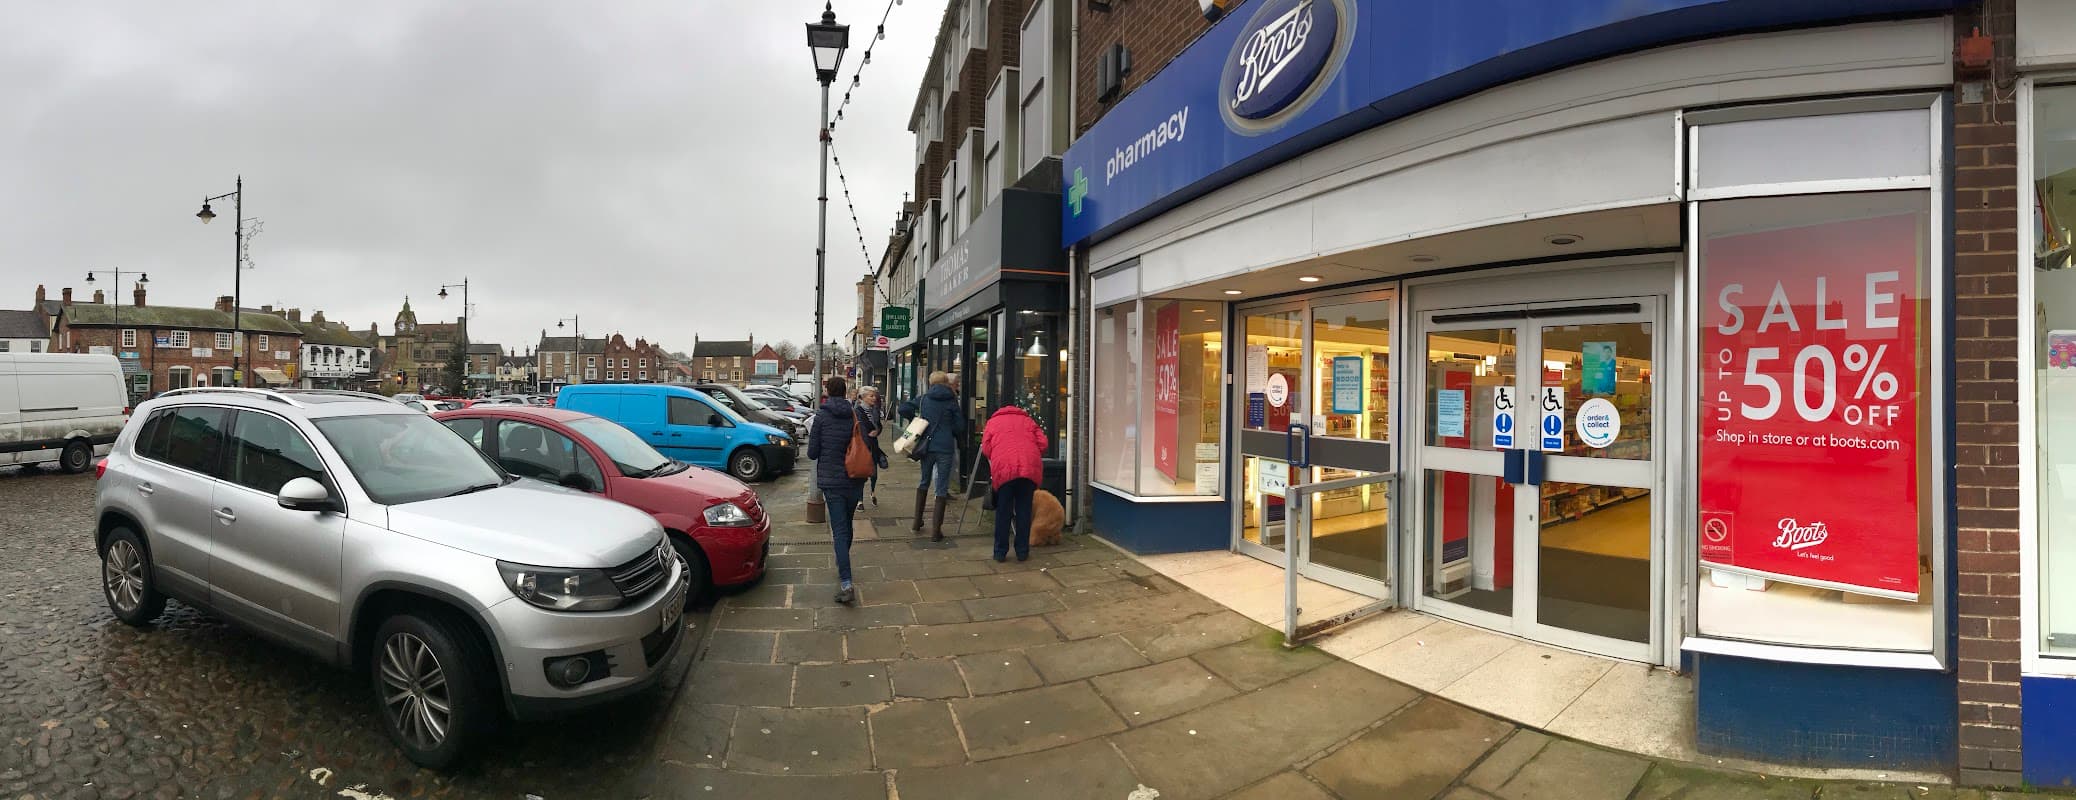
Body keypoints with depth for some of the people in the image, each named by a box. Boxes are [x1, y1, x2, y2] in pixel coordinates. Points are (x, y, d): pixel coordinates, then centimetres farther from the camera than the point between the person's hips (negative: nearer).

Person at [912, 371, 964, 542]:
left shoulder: (924, 398, 4)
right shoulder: (951, 400, -3)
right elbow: (960, 426, -2)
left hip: (927, 446, 3)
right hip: (945, 447, -3)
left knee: (924, 482, 22)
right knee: (942, 488, 2)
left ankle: (917, 522, 28)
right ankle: (936, 530, 1)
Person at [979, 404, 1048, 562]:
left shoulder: (993, 421, 24)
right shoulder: (1027, 420, 27)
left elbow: (986, 448, 12)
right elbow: (1042, 444, 14)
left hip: (1004, 469, -1)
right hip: (1030, 468, 1)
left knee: (1003, 511, 9)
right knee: (1024, 510, 10)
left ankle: (1000, 553, 12)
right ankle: (1022, 552, 14)